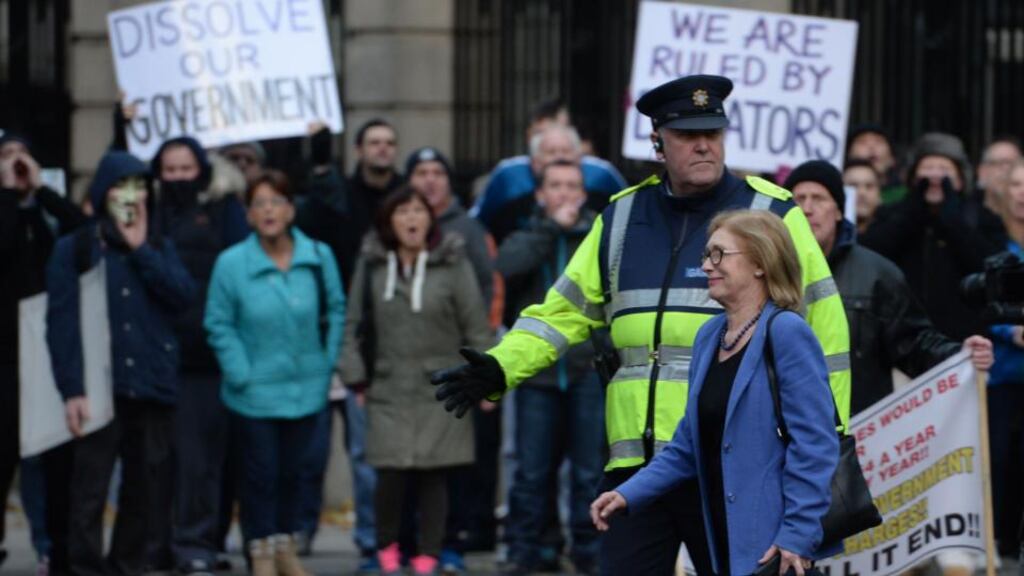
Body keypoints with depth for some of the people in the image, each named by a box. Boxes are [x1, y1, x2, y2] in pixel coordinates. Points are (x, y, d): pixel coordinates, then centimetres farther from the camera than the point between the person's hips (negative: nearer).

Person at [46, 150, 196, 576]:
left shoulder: (160, 248, 15)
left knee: (147, 493, 6)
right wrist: (71, 389, -13)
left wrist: (141, 249, -4)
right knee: (89, 493, -7)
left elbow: (184, 296, -3)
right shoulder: (74, 249, 4)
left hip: (152, 388, 4)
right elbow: (60, 323, -4)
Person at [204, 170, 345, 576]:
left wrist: (327, 363, 1)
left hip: (306, 389, 3)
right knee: (261, 473, 0)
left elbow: (335, 312, 8)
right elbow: (219, 325, -4)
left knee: (291, 471, 15)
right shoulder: (231, 264, -11)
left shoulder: (318, 258, -4)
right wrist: (242, 375, -8)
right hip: (257, 393, -3)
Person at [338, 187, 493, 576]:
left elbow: (476, 326, 2)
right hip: (389, 390, 1)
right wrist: (355, 376, 5)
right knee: (391, 476, -6)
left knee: (434, 477, 0)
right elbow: (353, 324, 10)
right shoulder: (372, 264, 5)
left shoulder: (452, 264, 0)